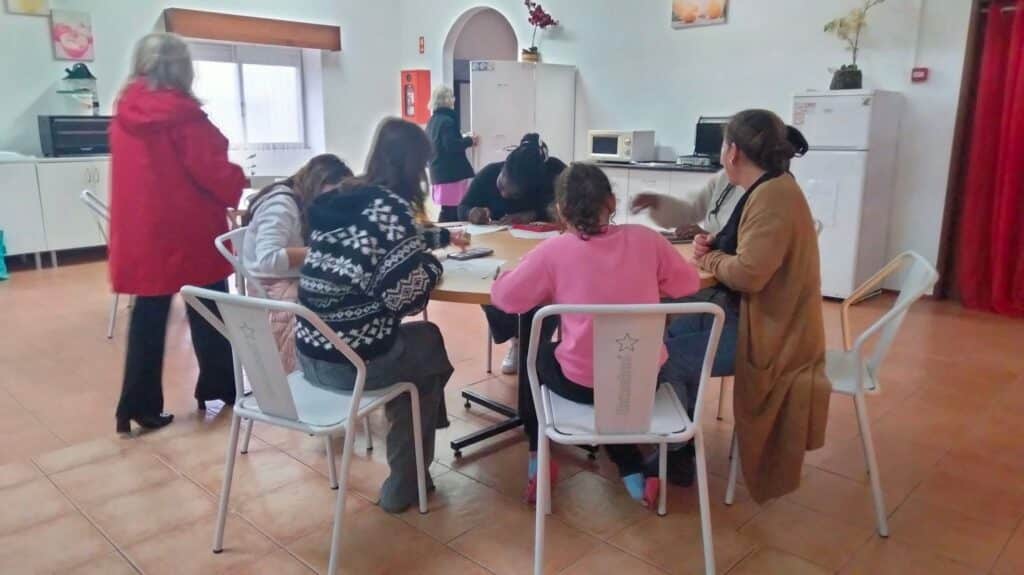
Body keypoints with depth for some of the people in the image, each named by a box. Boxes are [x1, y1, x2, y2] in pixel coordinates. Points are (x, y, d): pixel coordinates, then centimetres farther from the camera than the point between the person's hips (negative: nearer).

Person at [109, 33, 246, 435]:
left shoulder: (125, 114, 7)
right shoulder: (182, 114, -13)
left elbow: (137, 170, 15)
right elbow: (212, 170, -14)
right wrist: (238, 182, 5)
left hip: (141, 232, 6)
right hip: (191, 230, -6)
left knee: (148, 318, 9)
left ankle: (138, 406, 13)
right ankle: (218, 390, 22)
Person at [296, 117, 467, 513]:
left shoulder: (340, 198, 9)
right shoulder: (390, 207, -16)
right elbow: (406, 295, -19)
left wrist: (444, 237, 34)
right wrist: (434, 267, 1)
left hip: (309, 353, 7)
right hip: (353, 360, -7)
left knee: (411, 339, 31)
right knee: (430, 342, 24)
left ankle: (404, 466, 43)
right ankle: (404, 484, 32)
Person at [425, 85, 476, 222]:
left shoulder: (432, 121, 15)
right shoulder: (447, 120, -13)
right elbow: (451, 146, -23)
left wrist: (463, 139, 23)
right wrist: (469, 140, -8)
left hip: (438, 174, 10)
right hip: (451, 174, -10)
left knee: (448, 211, 11)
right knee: (451, 212, -8)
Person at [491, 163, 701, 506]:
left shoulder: (554, 250, -12)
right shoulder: (646, 239, -5)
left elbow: (504, 297, -7)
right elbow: (688, 283, 7)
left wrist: (550, 289, 12)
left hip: (581, 382, -3)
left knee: (536, 354, 30)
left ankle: (537, 465, 32)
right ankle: (634, 474, 29)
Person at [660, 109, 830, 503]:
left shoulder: (774, 197, -23)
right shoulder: (768, 190, 9)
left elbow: (749, 274, -30)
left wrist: (709, 258, -10)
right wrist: (715, 247, -1)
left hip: (770, 330, -10)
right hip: (752, 314, 10)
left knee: (666, 356, -12)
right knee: (669, 333, 9)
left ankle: (679, 449, 10)